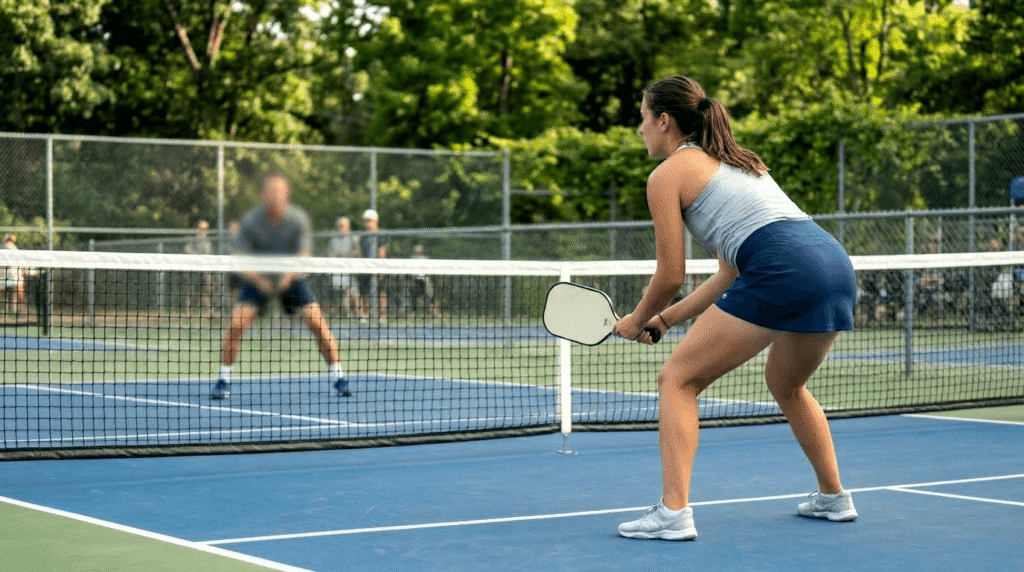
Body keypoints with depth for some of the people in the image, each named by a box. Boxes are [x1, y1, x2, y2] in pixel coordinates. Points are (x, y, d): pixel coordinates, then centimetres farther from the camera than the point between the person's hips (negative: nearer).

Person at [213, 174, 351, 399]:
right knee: (236, 324, -18)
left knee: (317, 323, -13)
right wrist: (260, 281, -34)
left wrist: (288, 277, -38)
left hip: (291, 279, 0)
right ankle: (224, 380, -4)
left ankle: (338, 378, 0)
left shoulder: (298, 220, -16)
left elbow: (303, 256, -19)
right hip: (259, 279, 0)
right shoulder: (250, 221, -16)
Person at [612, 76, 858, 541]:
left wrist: (636, 322, 23)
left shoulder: (668, 174, 7)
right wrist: (667, 318, 32)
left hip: (783, 271, -8)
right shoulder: (734, 160, 31)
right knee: (786, 385, 33)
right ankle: (833, 498, 39)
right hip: (836, 263, 8)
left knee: (678, 379, 3)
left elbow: (671, 276, 5)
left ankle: (672, 512, -7)